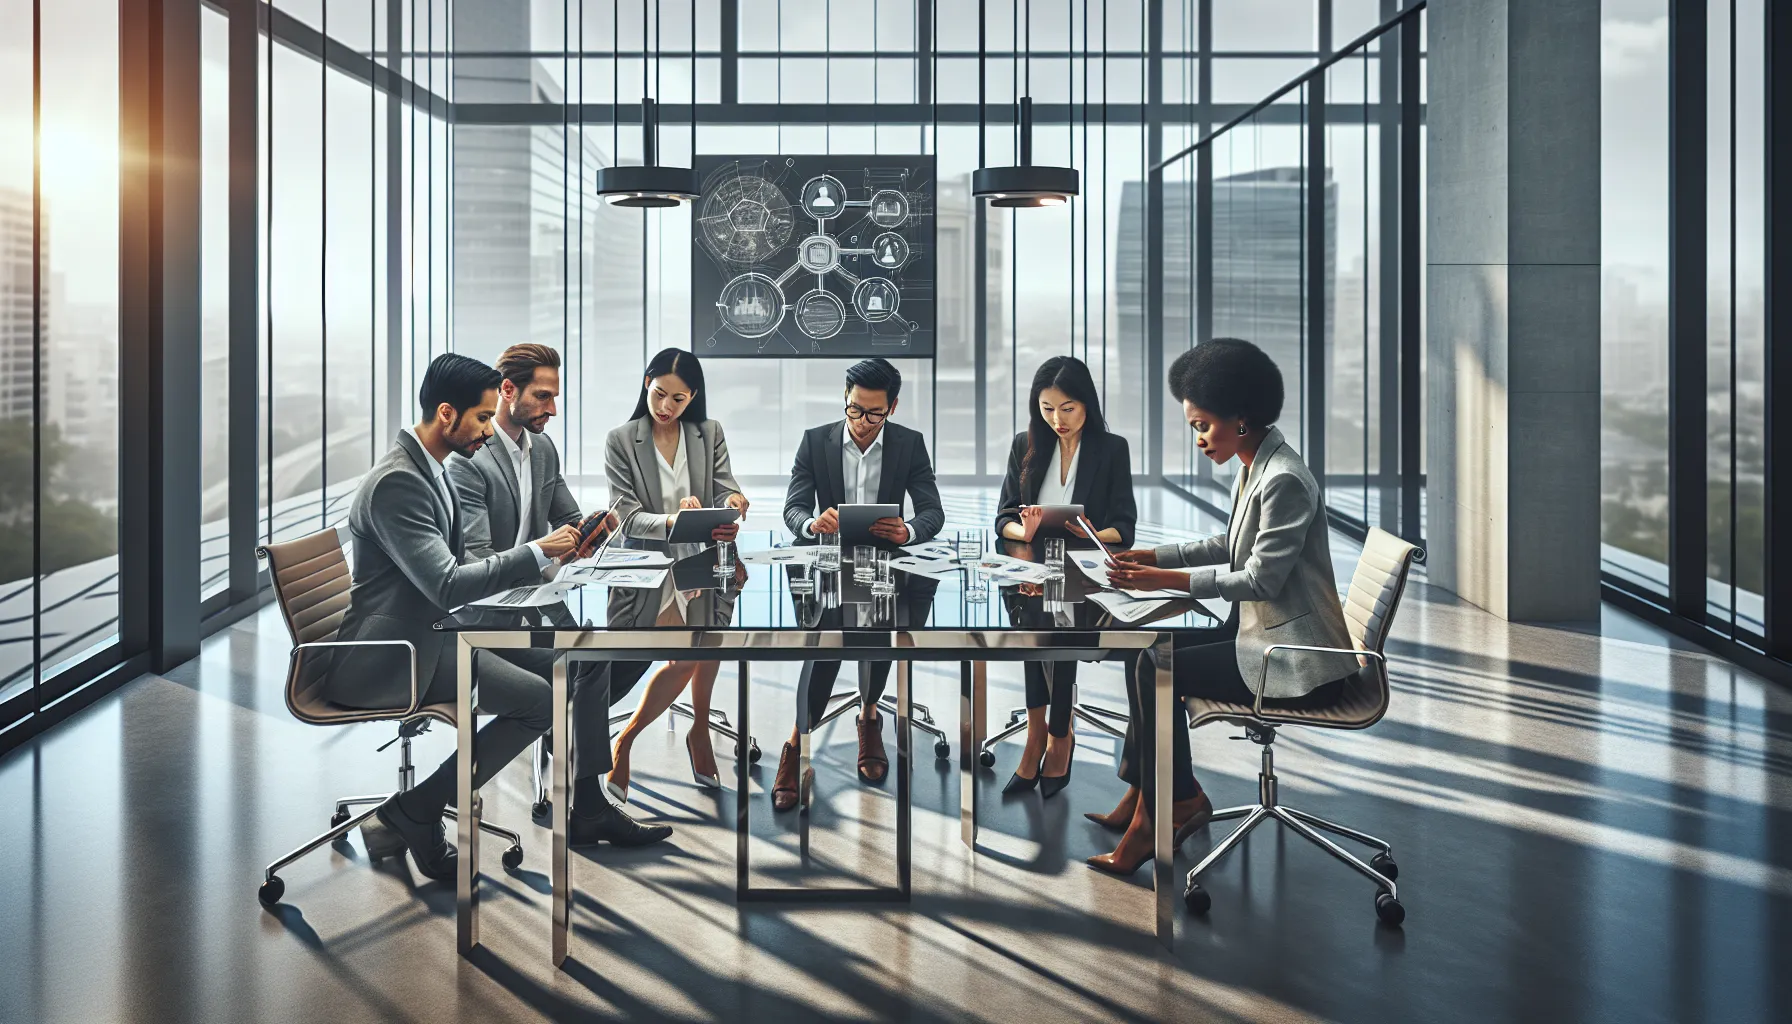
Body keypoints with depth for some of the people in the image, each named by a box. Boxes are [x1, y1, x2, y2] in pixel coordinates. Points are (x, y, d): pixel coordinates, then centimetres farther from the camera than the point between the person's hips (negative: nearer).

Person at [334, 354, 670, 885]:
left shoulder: (429, 468, 10)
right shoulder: (395, 483, -22)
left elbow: (452, 567, 14)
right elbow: (446, 585, -28)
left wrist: (546, 554, 1)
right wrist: (538, 552, -21)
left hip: (430, 631, 10)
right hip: (391, 657, -10)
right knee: (540, 700, -18)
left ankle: (586, 808, 16)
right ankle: (411, 816, -6)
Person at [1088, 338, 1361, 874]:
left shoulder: (1284, 480, -22)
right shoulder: (1254, 468, 9)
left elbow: (1262, 578, -23)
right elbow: (1229, 546, 18)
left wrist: (1170, 580, -21)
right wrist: (1152, 556, 9)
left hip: (1298, 661, -10)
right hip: (1263, 633, 10)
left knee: (1156, 669, -14)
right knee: (1146, 653, 5)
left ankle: (1181, 803, 3)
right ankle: (1143, 798, 10)